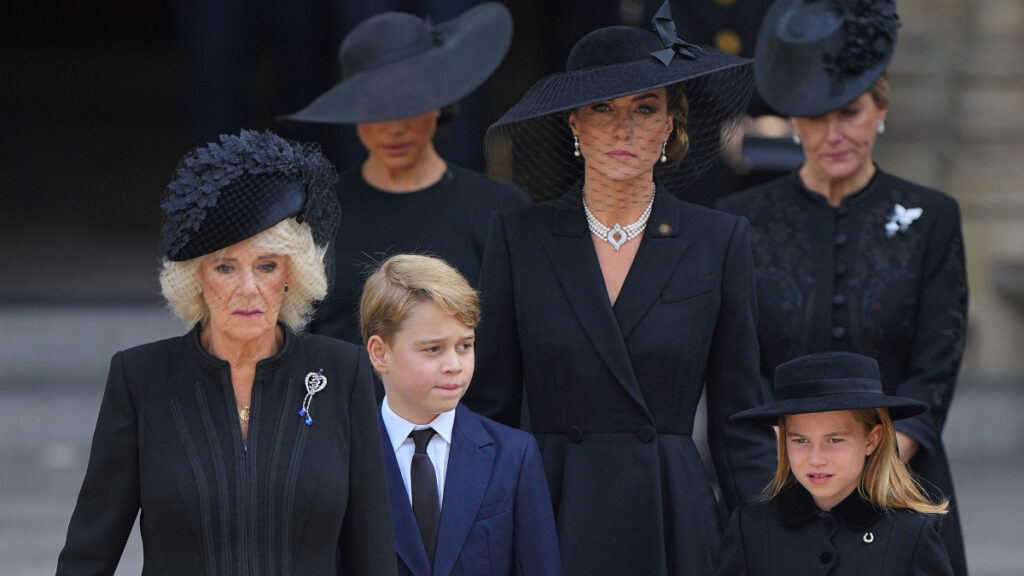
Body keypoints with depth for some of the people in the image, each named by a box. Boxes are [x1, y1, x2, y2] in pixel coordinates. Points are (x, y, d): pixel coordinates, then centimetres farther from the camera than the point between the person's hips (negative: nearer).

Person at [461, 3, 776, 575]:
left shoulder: (719, 242, 3)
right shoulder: (519, 237, 4)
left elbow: (740, 425, 5)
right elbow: (491, 406, 6)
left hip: (675, 526, 0)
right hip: (550, 521, 0)